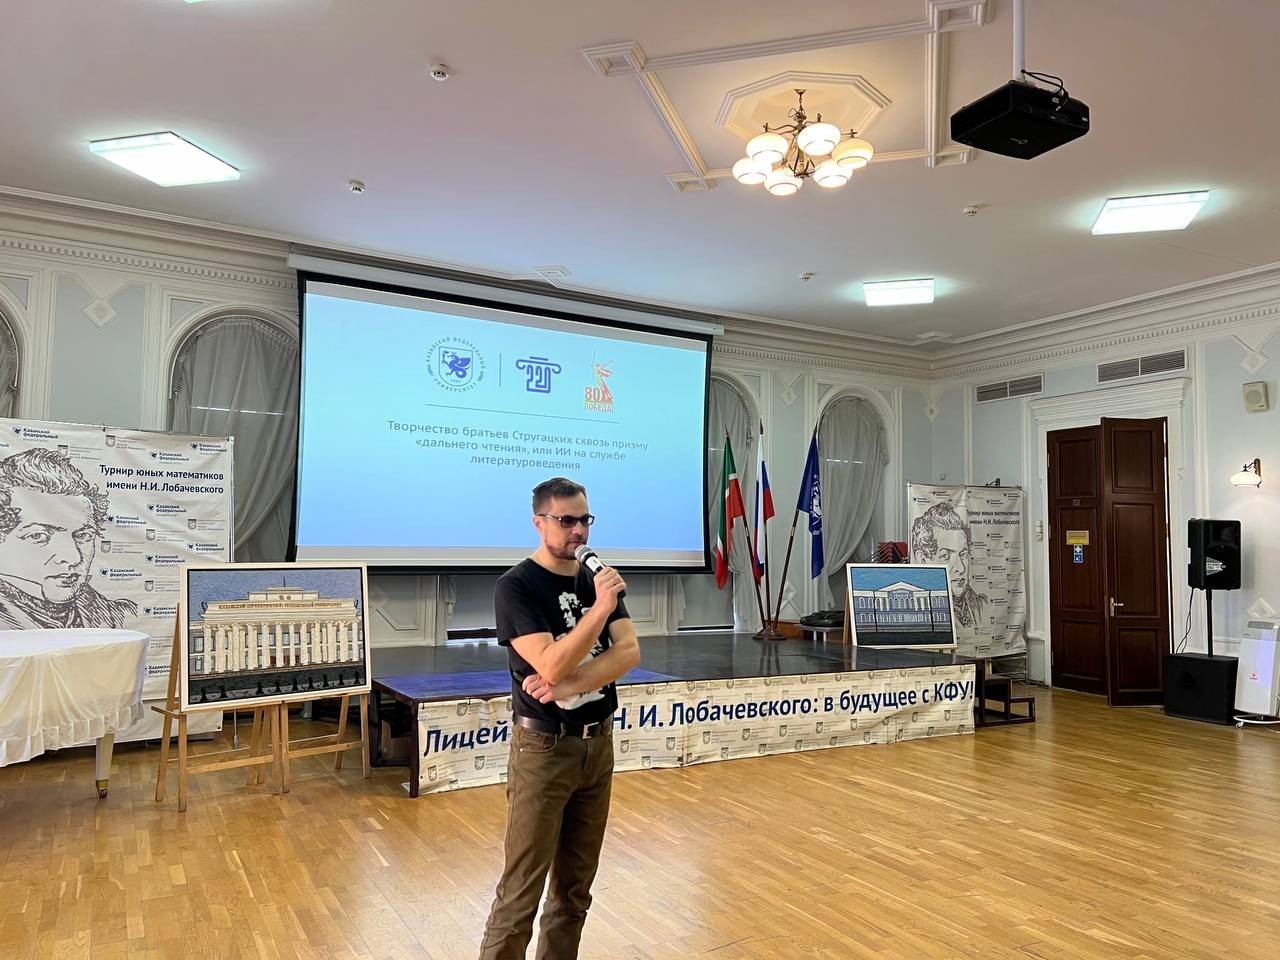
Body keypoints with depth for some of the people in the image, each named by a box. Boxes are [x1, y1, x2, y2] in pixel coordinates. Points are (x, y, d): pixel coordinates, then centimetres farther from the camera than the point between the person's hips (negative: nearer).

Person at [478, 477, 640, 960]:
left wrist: (569, 686, -18)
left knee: (576, 884, 15)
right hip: (544, 749, -6)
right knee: (522, 890, 1)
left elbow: (629, 653, -6)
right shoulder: (517, 586, -12)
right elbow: (550, 666, -22)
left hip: (598, 744, 6)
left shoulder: (599, 578, 6)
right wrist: (599, 609, -28)